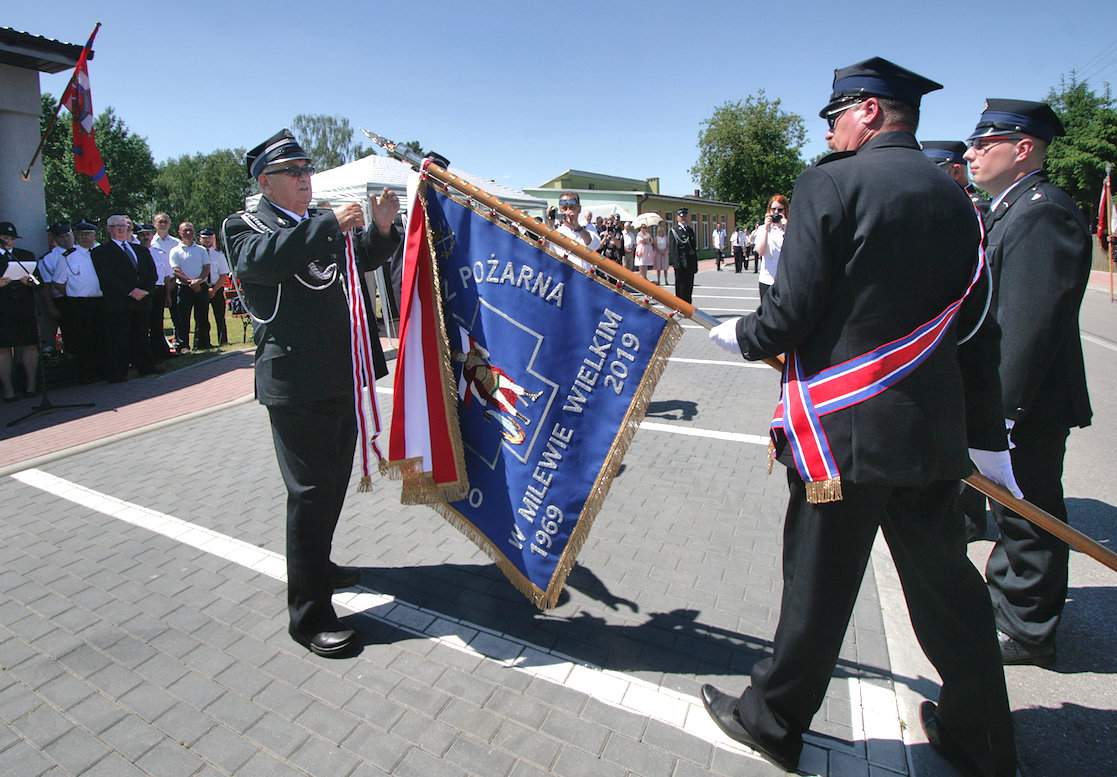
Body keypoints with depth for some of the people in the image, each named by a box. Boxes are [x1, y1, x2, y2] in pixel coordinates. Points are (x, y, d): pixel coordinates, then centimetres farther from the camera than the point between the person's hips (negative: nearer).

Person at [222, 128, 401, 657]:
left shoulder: (323, 224, 15)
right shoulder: (245, 226, -2)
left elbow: (366, 257, 12)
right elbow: (260, 260, -24)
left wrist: (380, 229, -8)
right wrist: (329, 225, -27)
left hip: (340, 376, 7)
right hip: (294, 381, -7)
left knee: (334, 480, 18)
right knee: (310, 490, -6)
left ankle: (314, 566, 40)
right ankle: (309, 613, 6)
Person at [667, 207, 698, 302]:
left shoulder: (690, 229, 16)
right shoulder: (673, 230, -3)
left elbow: (694, 246, 17)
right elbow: (672, 247, -10)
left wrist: (695, 264, 13)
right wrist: (675, 262, -18)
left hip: (690, 263, 6)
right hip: (680, 262, -6)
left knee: (689, 285, 8)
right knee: (681, 285, -1)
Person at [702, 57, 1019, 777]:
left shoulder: (831, 183, -9)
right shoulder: (956, 200, 11)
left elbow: (792, 315, -16)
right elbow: (978, 335, 12)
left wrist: (741, 335, 6)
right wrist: (988, 438, 18)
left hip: (841, 429, -6)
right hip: (933, 431, 7)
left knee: (819, 586, 7)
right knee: (946, 586, 19)